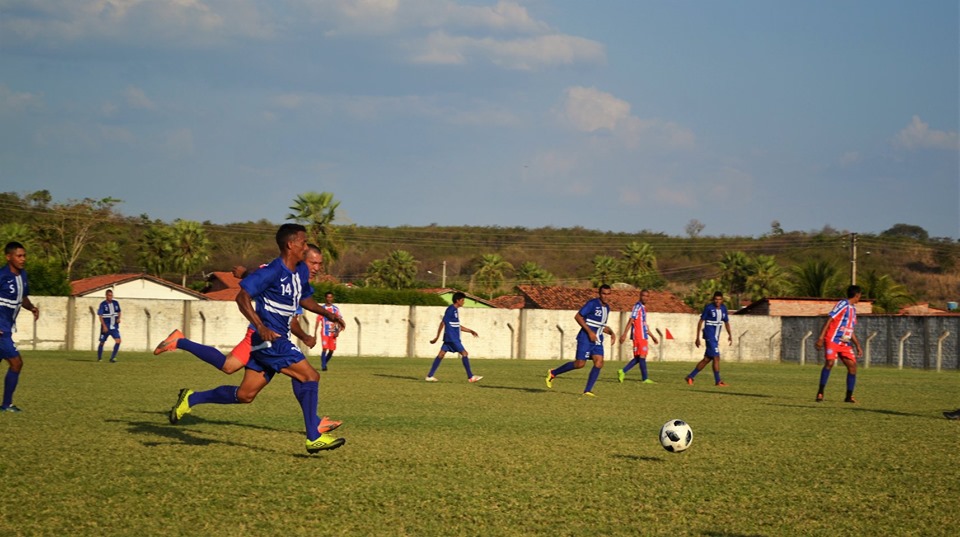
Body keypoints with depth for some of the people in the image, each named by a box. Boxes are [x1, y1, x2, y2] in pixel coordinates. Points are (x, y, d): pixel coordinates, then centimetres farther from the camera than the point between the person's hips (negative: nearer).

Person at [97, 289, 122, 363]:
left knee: (118, 341, -14)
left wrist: (118, 318, -1)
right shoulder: (103, 304, -9)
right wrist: (104, 326, -19)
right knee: (102, 342, 7)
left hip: (114, 327, 3)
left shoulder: (116, 303, 4)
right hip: (106, 327, -3)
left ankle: (112, 358, -8)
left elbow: (119, 312, 20)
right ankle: (99, 358, 25)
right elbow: (100, 316, -11)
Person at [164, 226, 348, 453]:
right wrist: (260, 327, -33)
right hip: (270, 339, -10)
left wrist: (326, 313, 14)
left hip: (278, 340, 10)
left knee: (245, 395, 11)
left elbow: (304, 298, 30)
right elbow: (242, 297, -22)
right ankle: (314, 438, -10)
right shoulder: (272, 272, -16)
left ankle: (191, 399, 25)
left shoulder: (301, 271, 12)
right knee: (310, 376, -14)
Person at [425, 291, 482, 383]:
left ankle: (429, 376, 7)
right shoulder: (451, 309, -14)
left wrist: (470, 331, 18)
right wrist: (437, 337, -15)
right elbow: (443, 323, -15)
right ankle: (470, 377, -1)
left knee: (441, 354, 7)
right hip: (452, 338, -10)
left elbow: (458, 326, 24)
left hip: (454, 338, 10)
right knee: (464, 353, -6)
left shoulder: (455, 310, 16)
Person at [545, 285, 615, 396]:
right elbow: (578, 316, -14)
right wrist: (589, 332, -19)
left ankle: (587, 391, -7)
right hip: (585, 338, -7)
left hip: (597, 340, 7)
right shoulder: (592, 303, -10)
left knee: (599, 363, -9)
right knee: (580, 364, -9)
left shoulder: (607, 308, 15)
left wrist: (612, 333, 10)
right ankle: (553, 373, 11)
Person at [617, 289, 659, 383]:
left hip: (643, 336, 9)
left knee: (638, 358, 9)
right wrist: (624, 334, -23)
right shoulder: (638, 306, -10)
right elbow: (631, 321, -17)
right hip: (638, 336, -9)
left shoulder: (643, 307, 18)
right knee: (642, 356, -6)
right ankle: (645, 378, -2)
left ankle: (622, 372, 9)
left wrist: (652, 336, 30)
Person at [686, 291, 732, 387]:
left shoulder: (723, 308, 8)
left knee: (707, 359, 8)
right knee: (716, 357, -10)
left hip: (716, 338, 7)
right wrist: (698, 338, -9)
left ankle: (690, 377, 16)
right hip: (709, 336, -7)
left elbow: (726, 322, 20)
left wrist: (730, 335, 9)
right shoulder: (709, 308, -10)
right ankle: (718, 381, -4)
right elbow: (700, 322, -7)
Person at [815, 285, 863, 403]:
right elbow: (829, 319, -14)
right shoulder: (843, 304, -7)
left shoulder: (853, 309, 19)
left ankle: (849, 396, 6)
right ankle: (820, 393, -14)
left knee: (852, 365, -2)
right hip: (832, 340, -8)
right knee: (830, 362, -22)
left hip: (845, 343, 8)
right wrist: (821, 337, -21)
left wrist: (858, 346, 23)